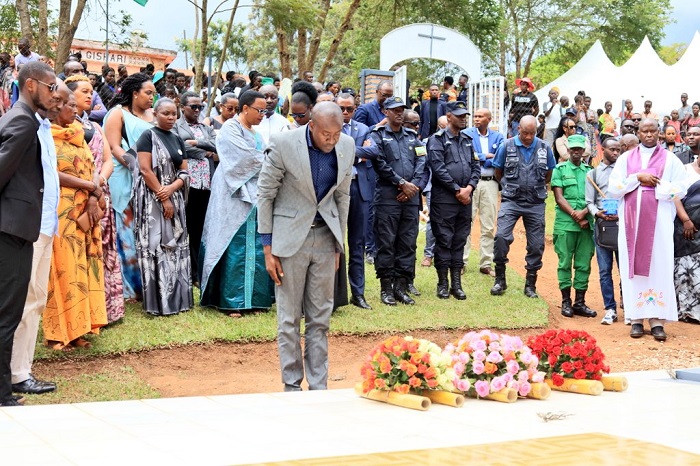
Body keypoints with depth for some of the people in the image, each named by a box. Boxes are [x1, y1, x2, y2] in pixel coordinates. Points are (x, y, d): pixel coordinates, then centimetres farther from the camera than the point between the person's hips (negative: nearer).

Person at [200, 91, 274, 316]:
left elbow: (263, 160, 16)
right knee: (236, 251, -6)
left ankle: (254, 298, 10)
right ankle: (232, 302, -1)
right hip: (237, 198, -8)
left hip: (257, 198, 8)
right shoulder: (230, 130, -7)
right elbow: (248, 158, -14)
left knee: (257, 250, 5)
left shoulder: (255, 133, 20)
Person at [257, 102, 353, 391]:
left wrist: (338, 244, 12)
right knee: (289, 320, 2)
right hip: (290, 236, -4)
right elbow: (265, 194, -8)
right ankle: (292, 387, 13)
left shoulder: (346, 146, -2)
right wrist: (268, 248, -8)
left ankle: (319, 388, 16)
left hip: (325, 237, 4)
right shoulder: (283, 144, -15)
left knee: (320, 319, 8)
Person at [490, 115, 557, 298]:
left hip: (535, 203, 2)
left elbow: (549, 173, 18)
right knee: (501, 236, -18)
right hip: (511, 201, -2)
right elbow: (498, 172, 10)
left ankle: (530, 285, 15)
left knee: (536, 244, 3)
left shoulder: (544, 148, 3)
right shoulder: (507, 146, -2)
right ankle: (500, 279, -3)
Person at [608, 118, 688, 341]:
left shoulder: (670, 160, 5)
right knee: (633, 267, 0)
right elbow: (613, 189, 1)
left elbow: (680, 190, -3)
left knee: (658, 268, -5)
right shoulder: (625, 159, 9)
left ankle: (657, 320, -3)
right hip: (631, 220, 2)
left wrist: (654, 184, -9)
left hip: (659, 222, -2)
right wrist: (638, 178, -10)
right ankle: (637, 318, 5)